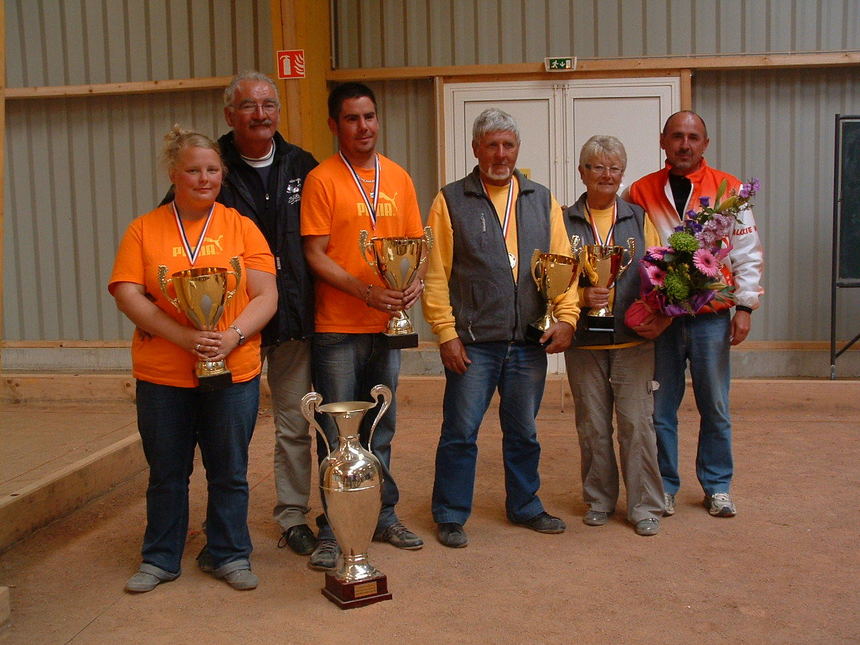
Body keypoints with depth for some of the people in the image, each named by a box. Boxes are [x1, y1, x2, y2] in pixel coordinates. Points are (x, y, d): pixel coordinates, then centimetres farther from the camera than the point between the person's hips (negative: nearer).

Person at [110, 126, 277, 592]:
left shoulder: (240, 226, 4)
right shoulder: (144, 230, 4)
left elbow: (266, 297, -1)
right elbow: (128, 295, -5)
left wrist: (231, 337, -17)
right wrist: (184, 336, -17)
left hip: (234, 372, 0)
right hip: (161, 374, 0)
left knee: (229, 472, 9)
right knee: (166, 474, 11)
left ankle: (230, 556, 25)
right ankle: (160, 559, 27)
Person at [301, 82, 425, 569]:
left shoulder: (398, 178, 10)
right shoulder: (322, 179, -5)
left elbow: (415, 242, 13)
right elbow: (315, 255, -9)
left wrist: (415, 282, -8)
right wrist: (365, 290, -21)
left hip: (387, 324, 5)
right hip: (338, 327, -4)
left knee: (380, 430, 15)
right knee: (337, 436, 1)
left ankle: (383, 516, 27)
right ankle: (333, 530, 11)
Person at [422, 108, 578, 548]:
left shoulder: (542, 201, 12)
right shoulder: (451, 202, 1)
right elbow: (435, 274, -4)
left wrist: (566, 317, -5)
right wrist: (446, 333, -10)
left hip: (530, 342, 4)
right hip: (473, 342, -3)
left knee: (523, 432, 15)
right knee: (460, 431, 2)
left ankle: (525, 507, 31)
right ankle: (450, 516, 16)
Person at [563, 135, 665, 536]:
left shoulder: (639, 219, 9)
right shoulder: (565, 221, 5)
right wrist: (581, 297, -16)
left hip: (632, 338, 0)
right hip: (584, 341, 0)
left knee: (636, 422, -2)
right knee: (592, 425, 7)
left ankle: (645, 507, 10)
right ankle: (599, 501, 21)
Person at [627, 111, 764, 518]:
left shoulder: (729, 189, 4)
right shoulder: (641, 192, 4)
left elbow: (747, 253, 5)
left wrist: (744, 305, -1)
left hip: (712, 318, 0)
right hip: (658, 318, 0)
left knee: (715, 408, 8)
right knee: (660, 409, 6)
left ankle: (717, 486, 23)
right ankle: (664, 486, 20)